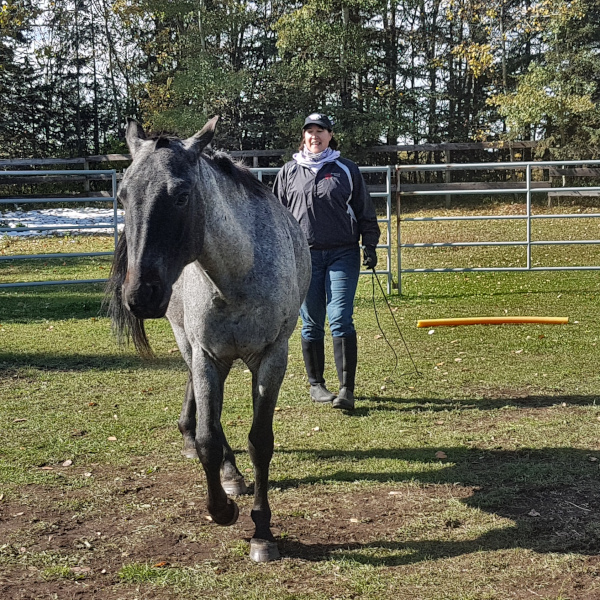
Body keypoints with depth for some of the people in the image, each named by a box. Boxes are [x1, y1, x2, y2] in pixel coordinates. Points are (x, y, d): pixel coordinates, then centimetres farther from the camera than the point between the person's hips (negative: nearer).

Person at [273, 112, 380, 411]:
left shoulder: (347, 170, 8)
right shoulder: (289, 172, 10)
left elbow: (365, 212, 10)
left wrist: (370, 246, 2)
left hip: (343, 254, -1)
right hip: (304, 257, 1)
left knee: (341, 319, -10)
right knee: (311, 324, 7)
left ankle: (347, 389, -11)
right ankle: (316, 385, 20)